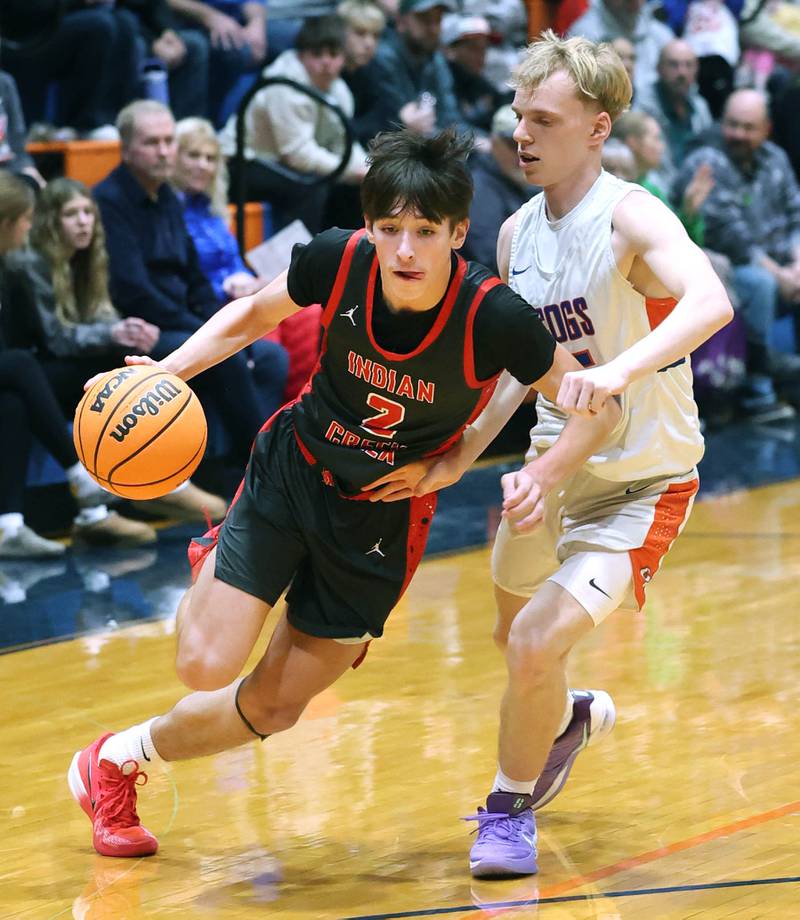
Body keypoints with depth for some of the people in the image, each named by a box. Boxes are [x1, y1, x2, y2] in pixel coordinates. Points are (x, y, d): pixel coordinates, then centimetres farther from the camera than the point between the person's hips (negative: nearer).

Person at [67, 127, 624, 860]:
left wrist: (541, 477, -32)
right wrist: (163, 373, -13)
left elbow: (600, 408, -15)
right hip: (291, 470, 0)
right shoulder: (337, 261, -21)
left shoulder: (494, 319, -27)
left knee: (273, 706, 7)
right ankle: (212, 567, 23)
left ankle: (123, 757, 33)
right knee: (206, 666, -11)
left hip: (383, 517, 0)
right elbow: (253, 315, 1)